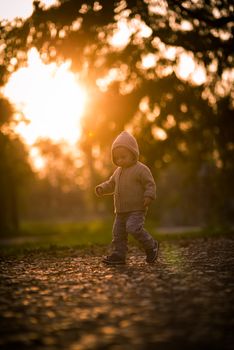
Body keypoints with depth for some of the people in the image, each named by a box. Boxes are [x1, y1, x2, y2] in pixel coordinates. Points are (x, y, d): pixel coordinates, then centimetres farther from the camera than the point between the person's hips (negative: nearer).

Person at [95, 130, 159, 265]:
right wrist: (102, 188, 6)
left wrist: (149, 196, -27)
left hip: (137, 209, -8)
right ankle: (118, 255, 13)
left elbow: (150, 184, -11)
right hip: (121, 211, 8)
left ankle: (151, 246, -4)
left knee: (133, 228, -24)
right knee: (118, 232, 6)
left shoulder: (141, 169, -9)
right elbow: (111, 184, 24)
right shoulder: (119, 171, 15)